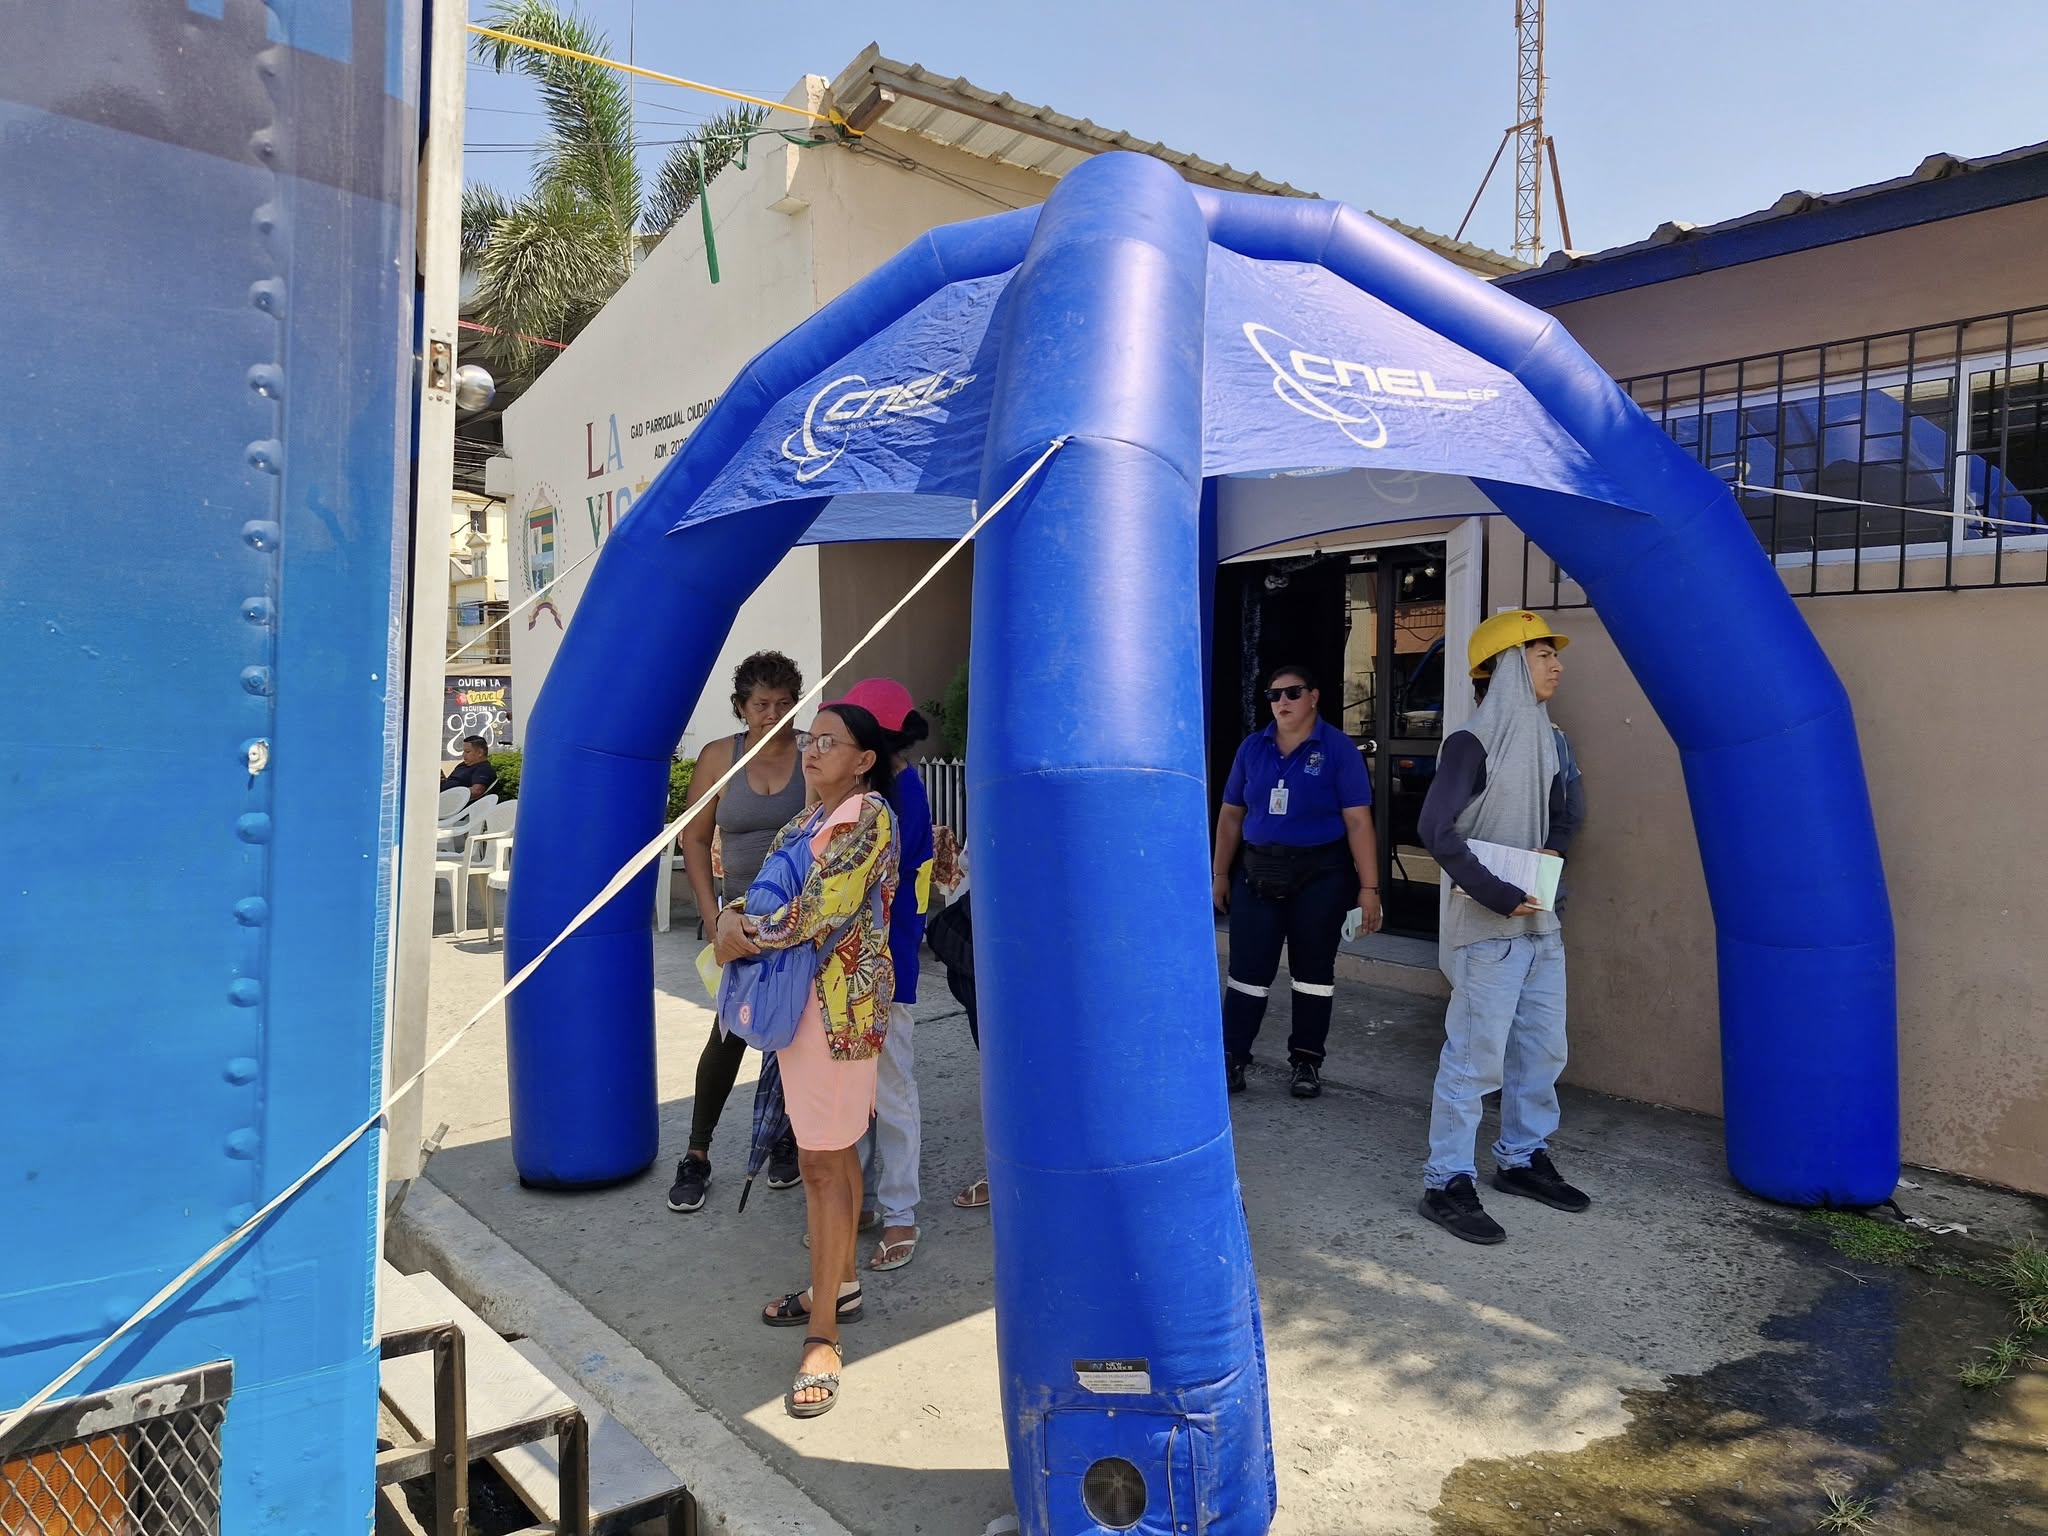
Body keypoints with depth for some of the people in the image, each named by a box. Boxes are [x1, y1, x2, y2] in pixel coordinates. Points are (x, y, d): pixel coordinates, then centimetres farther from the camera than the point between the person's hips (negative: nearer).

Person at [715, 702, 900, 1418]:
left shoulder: (870, 815, -11)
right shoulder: (807, 821, 16)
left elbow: (822, 909, -20)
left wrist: (745, 940, -12)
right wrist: (732, 916, -1)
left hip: (840, 998, -8)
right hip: (799, 995, 8)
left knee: (824, 1160, -6)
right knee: (830, 1149, 16)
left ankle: (823, 1336, 0)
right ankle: (840, 1283, 30)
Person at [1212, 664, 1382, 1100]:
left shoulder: (1338, 749, -6)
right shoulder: (1253, 747, 6)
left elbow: (1358, 821, -9)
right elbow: (1231, 814, 12)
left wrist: (1368, 887, -13)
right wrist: (1220, 874, 10)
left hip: (1320, 876, -3)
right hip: (1257, 873, 3)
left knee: (1313, 971, 9)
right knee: (1247, 970, 1)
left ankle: (1307, 1060, 21)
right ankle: (1232, 1057, 9)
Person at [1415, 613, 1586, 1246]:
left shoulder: (1550, 740, 11)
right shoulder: (1474, 742, -13)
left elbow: (1568, 808, 26)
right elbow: (1437, 830, -20)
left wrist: (1555, 847, 5)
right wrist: (1498, 896, -21)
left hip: (1540, 920, 8)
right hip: (1488, 926, -8)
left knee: (1542, 1049, 15)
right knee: (1475, 1056, -5)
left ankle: (1522, 1158, 31)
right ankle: (1447, 1183, 5)